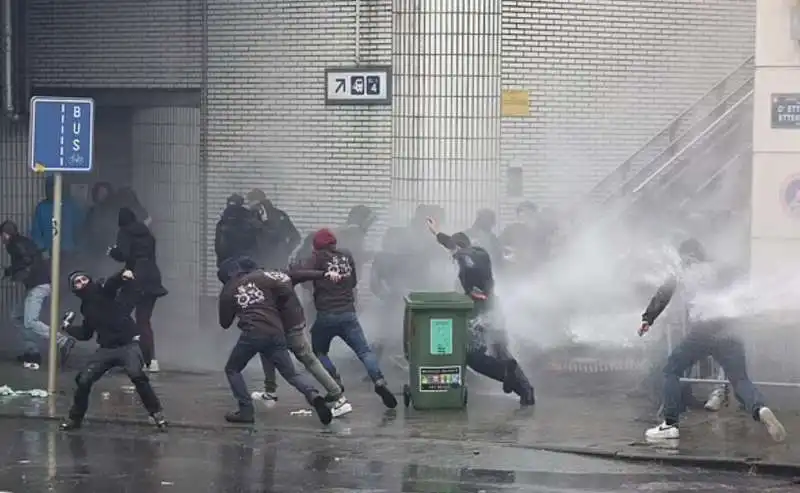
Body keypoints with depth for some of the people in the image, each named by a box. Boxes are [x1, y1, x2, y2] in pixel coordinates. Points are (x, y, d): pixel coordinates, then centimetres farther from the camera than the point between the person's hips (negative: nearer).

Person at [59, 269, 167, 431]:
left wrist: (123, 275, -47)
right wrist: (68, 327, 23)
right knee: (83, 381, 1)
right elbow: (86, 334, 27)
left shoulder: (101, 289, -2)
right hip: (106, 349, 6)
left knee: (137, 375, -28)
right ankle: (75, 418, 20)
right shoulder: (86, 307, 16)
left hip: (128, 344, -6)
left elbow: (113, 282, -26)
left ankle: (156, 413, -19)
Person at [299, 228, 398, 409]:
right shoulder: (347, 256, 12)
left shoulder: (318, 257, -3)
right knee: (364, 351, 0)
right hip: (348, 314, 3)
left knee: (319, 352, 18)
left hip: (326, 315, -3)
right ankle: (379, 382, -21)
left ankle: (336, 383, 0)